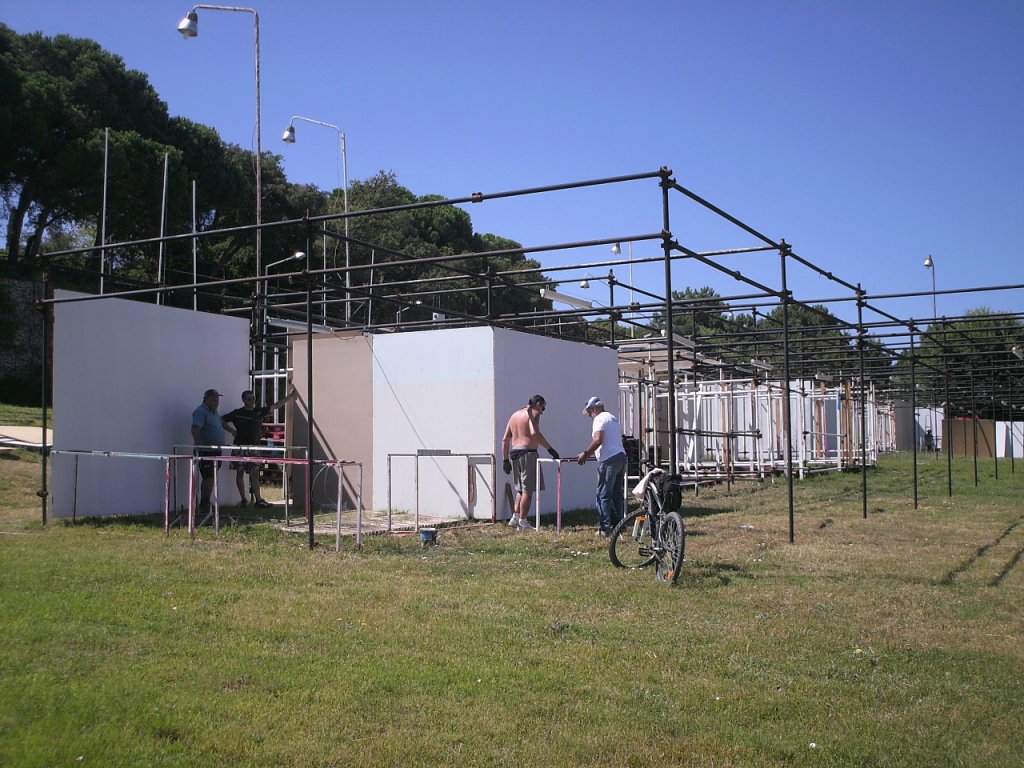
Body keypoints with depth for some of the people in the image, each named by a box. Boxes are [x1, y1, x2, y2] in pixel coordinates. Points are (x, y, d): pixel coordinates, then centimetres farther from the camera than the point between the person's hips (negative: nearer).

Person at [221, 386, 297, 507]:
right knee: (240, 473, 2)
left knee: (255, 473, -1)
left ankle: (258, 499, -3)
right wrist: (232, 430, -2)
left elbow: (275, 406, 6)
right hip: (240, 447, -2)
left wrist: (289, 396, 0)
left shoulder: (260, 412, 8)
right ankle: (243, 499, 10)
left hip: (254, 447, 2)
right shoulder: (237, 413, 2)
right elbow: (222, 420, 9)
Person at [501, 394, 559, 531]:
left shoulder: (514, 415, 20)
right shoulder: (533, 413, -4)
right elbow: (534, 433, -24)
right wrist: (550, 448, -22)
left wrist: (505, 459, 18)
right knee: (528, 490, -3)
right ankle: (523, 523, -2)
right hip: (528, 453, -8)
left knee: (520, 489, 18)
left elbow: (505, 439, 17)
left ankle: (515, 517, 11)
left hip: (514, 453, 8)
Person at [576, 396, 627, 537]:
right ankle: (619, 525, 16)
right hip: (621, 456, 10)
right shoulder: (613, 418, 22)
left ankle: (606, 528, -8)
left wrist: (585, 454, -10)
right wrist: (589, 453, 28)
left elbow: (598, 441, -20)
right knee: (618, 494, 13)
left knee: (603, 495, -5)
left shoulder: (599, 419, -8)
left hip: (609, 460, -9)